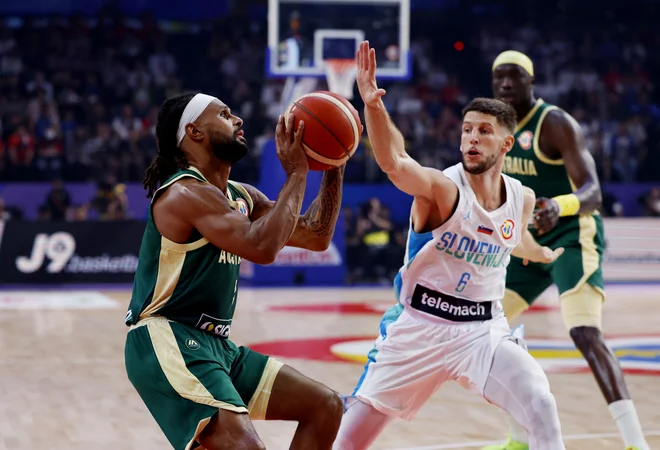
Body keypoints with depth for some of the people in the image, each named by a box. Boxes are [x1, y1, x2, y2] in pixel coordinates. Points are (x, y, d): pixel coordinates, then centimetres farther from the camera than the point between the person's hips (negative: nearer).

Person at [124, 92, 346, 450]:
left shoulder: (240, 197, 14)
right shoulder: (186, 192, -15)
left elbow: (315, 237, 18)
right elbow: (262, 247, -27)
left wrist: (335, 165, 9)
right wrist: (296, 174, -18)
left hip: (215, 345, 10)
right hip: (167, 343, -10)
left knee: (325, 407, 9)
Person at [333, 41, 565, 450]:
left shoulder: (523, 199, 0)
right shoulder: (442, 189, -17)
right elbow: (394, 164, -41)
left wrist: (545, 255, 47)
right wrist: (374, 105, -59)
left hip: (485, 329, 3)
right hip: (420, 325, -3)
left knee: (543, 410, -20)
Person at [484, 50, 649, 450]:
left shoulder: (556, 124, -18)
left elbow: (593, 193, -29)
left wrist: (560, 206, -48)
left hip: (573, 237, -8)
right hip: (529, 241, 8)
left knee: (586, 334, -26)